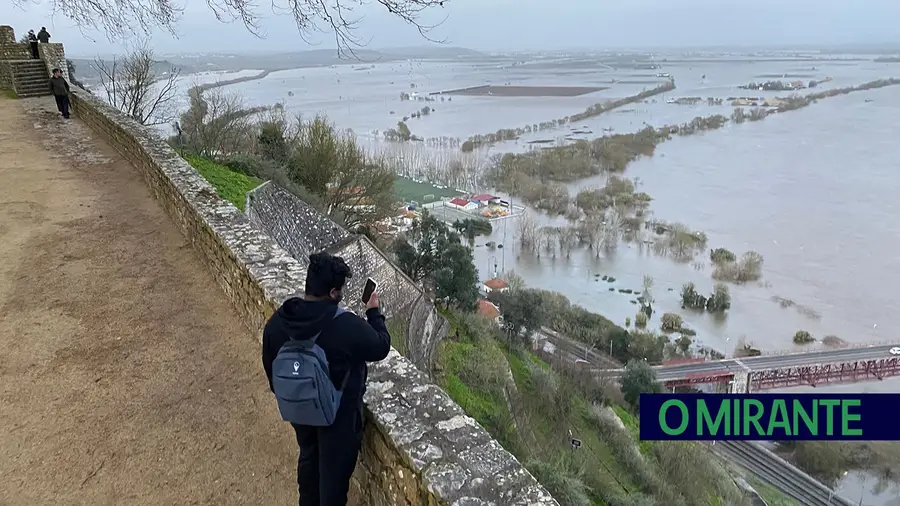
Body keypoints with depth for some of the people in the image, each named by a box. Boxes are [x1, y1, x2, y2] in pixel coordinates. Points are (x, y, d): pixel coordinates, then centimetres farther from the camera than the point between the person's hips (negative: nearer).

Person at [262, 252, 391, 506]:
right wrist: (375, 313, 0)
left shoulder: (277, 321, -14)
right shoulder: (347, 326, -31)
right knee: (335, 466, 17)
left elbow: (270, 363, 1)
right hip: (338, 411, -6)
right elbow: (381, 348, -14)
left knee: (308, 456, 30)